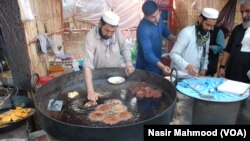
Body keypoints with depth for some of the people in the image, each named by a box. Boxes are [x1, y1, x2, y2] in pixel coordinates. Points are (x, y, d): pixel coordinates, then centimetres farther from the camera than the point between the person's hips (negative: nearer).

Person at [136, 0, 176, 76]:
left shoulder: (158, 19, -6)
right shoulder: (143, 29, -30)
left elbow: (166, 32, 13)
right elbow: (148, 53, -35)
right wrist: (162, 66, -46)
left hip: (157, 63, 8)